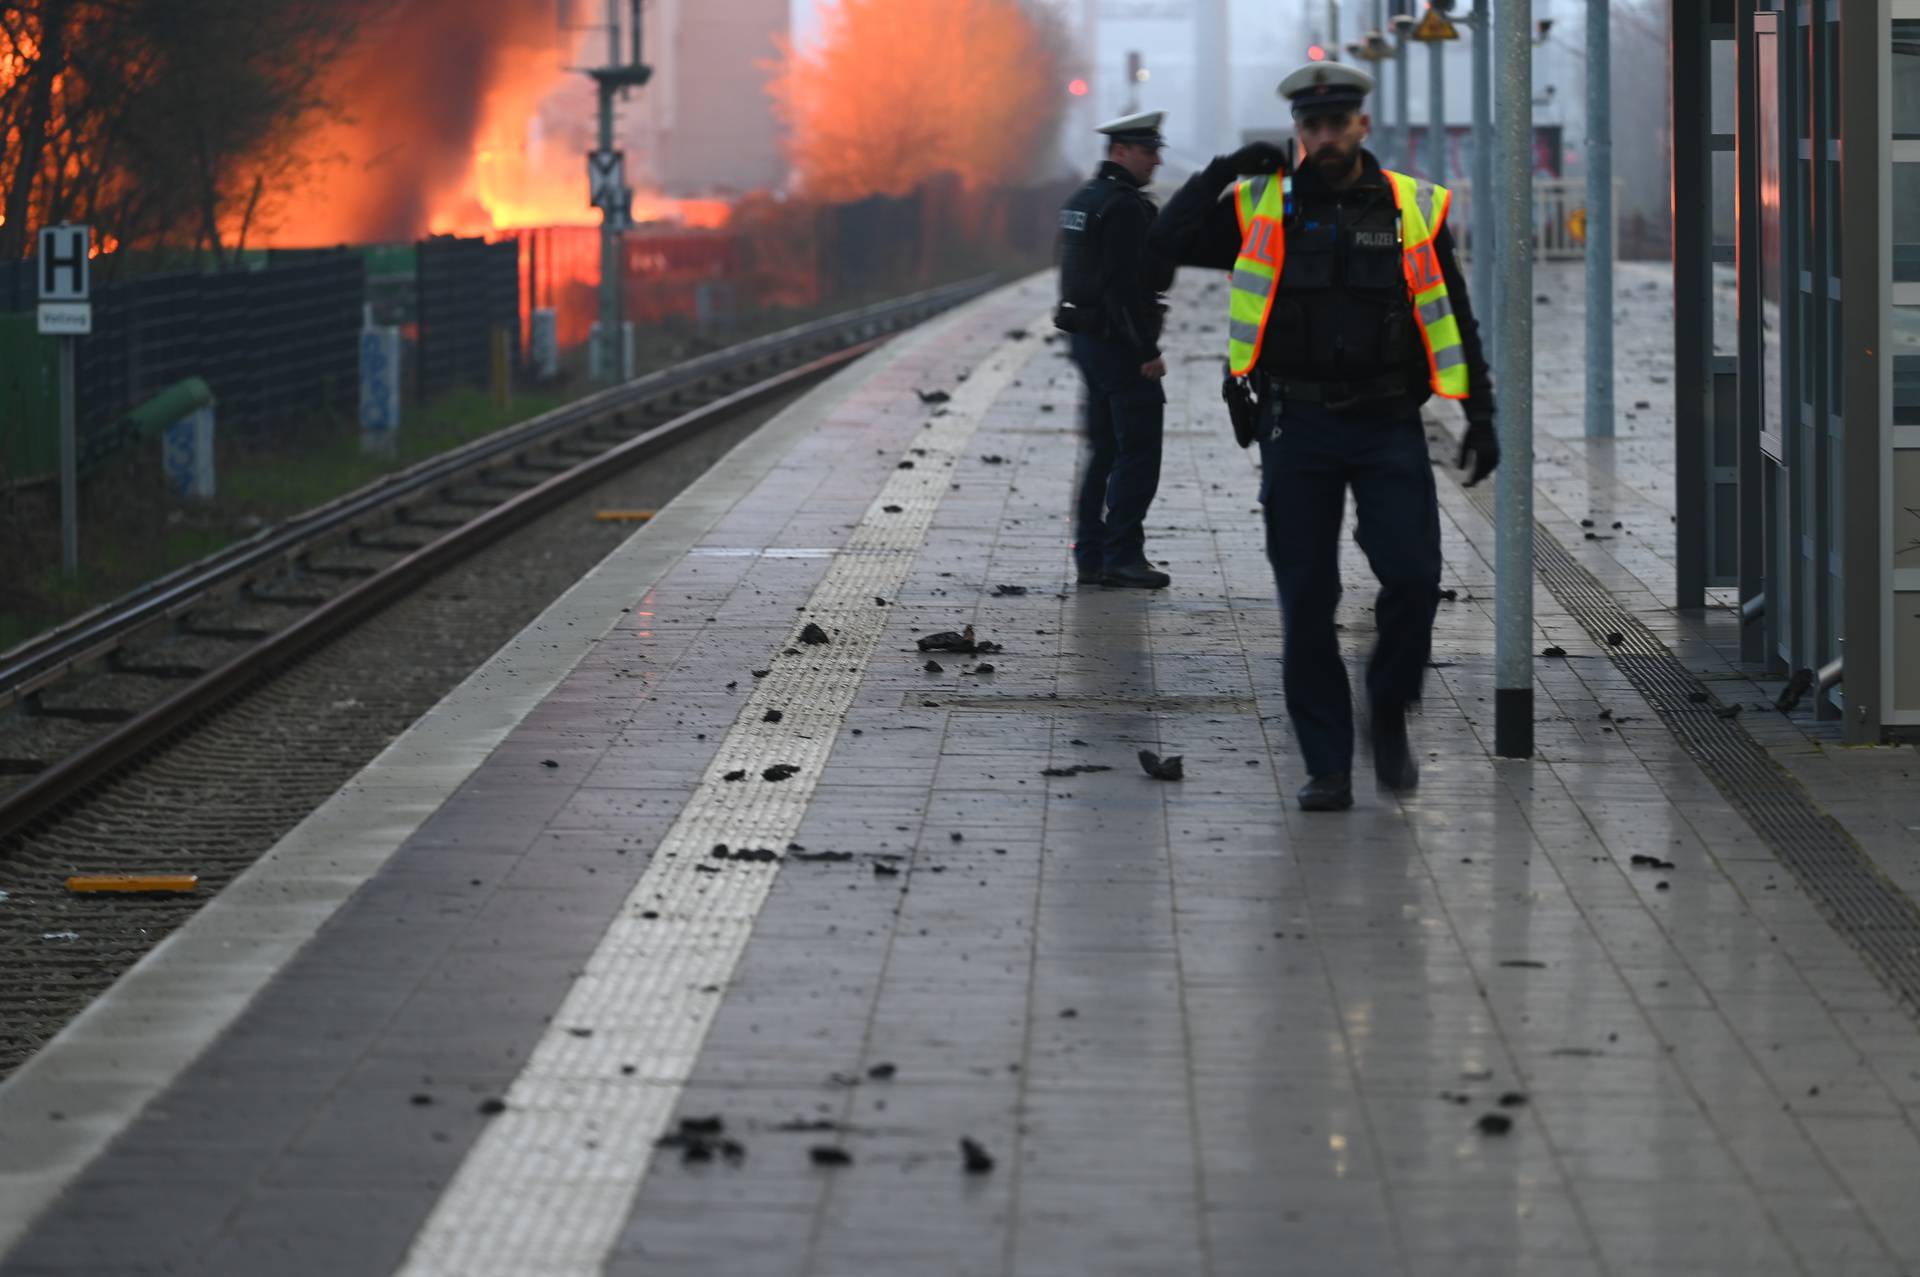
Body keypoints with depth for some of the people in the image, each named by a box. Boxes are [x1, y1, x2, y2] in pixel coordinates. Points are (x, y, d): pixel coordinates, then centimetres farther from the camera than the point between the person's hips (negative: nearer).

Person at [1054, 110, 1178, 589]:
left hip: (1087, 338, 10)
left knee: (1104, 452, 13)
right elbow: (1123, 284, -22)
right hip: (1119, 343, -10)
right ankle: (1122, 556, -6)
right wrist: (1147, 351, -20)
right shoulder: (1124, 206, -16)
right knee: (1138, 452, -5)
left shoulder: (1083, 199, 15)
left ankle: (1090, 557, 14)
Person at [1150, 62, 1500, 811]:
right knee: (1307, 602, 1)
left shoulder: (1413, 210, 5)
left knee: (1413, 575, -13)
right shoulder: (1260, 208, 6)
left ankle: (1388, 715, 13)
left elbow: (1454, 321, 9)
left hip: (1389, 428, 0)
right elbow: (1170, 240, 1)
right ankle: (1328, 769, 9)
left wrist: (1481, 416, 5)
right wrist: (1226, 172, -5)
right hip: (1297, 430, 0)